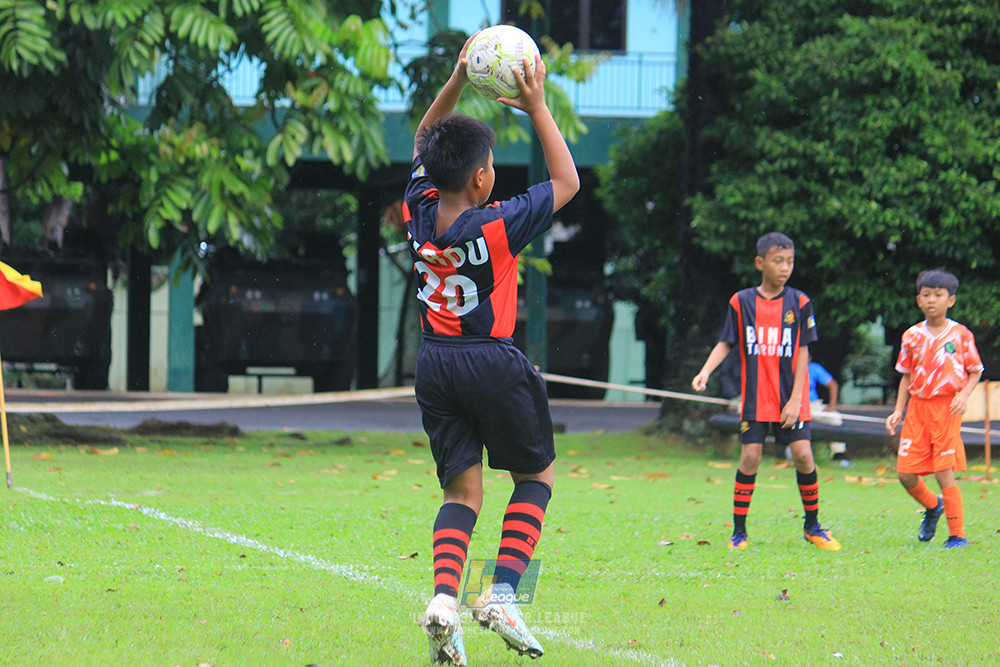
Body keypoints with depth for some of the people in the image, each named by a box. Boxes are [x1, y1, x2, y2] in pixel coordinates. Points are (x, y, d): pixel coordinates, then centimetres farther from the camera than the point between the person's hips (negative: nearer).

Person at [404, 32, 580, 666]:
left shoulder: (419, 210, -3)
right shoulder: (496, 227, -17)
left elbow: (424, 142, 16)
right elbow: (567, 182, -6)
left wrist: (457, 82, 8)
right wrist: (538, 108, -5)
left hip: (434, 364, 5)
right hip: (494, 363, -5)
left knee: (462, 491, 7)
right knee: (537, 475, 13)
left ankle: (444, 596, -18)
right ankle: (502, 594, -4)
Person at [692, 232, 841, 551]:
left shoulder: (799, 302, 0)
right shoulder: (741, 302, 1)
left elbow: (802, 353, 0)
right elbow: (726, 343, 6)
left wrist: (795, 399, -7)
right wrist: (705, 371, -12)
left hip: (790, 398, 0)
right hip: (755, 398, 0)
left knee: (803, 456, -6)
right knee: (750, 458, -5)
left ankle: (812, 527, 12)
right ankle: (739, 531, 5)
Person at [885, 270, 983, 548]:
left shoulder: (961, 335, -2)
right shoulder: (912, 336, 7)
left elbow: (975, 370, 6)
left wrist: (964, 394, -12)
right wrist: (898, 410, 5)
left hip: (946, 409, -4)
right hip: (917, 409, 4)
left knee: (944, 473, -11)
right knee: (905, 473, -1)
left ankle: (957, 534, 0)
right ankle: (932, 506, 31)